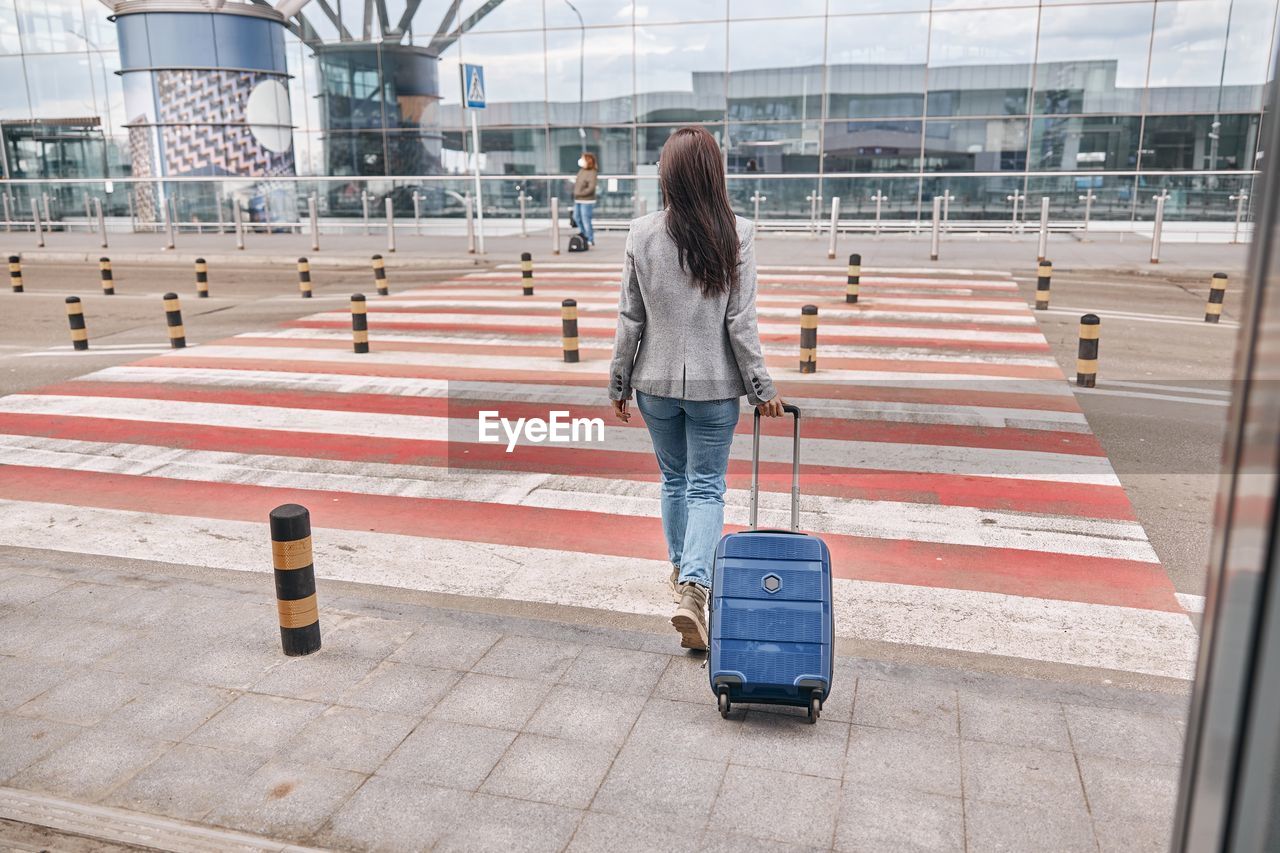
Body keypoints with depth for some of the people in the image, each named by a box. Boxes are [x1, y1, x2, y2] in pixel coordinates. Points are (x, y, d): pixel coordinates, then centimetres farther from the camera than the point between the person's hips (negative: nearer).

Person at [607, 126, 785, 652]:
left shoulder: (642, 234, -6)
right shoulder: (736, 234, -10)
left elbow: (630, 319, -2)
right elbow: (741, 322, -9)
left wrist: (619, 384, 8)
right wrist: (760, 387, 1)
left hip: (655, 382, 2)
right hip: (714, 384, -2)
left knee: (673, 478, 21)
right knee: (707, 487, 8)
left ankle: (680, 570, 37)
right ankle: (694, 587, -9)